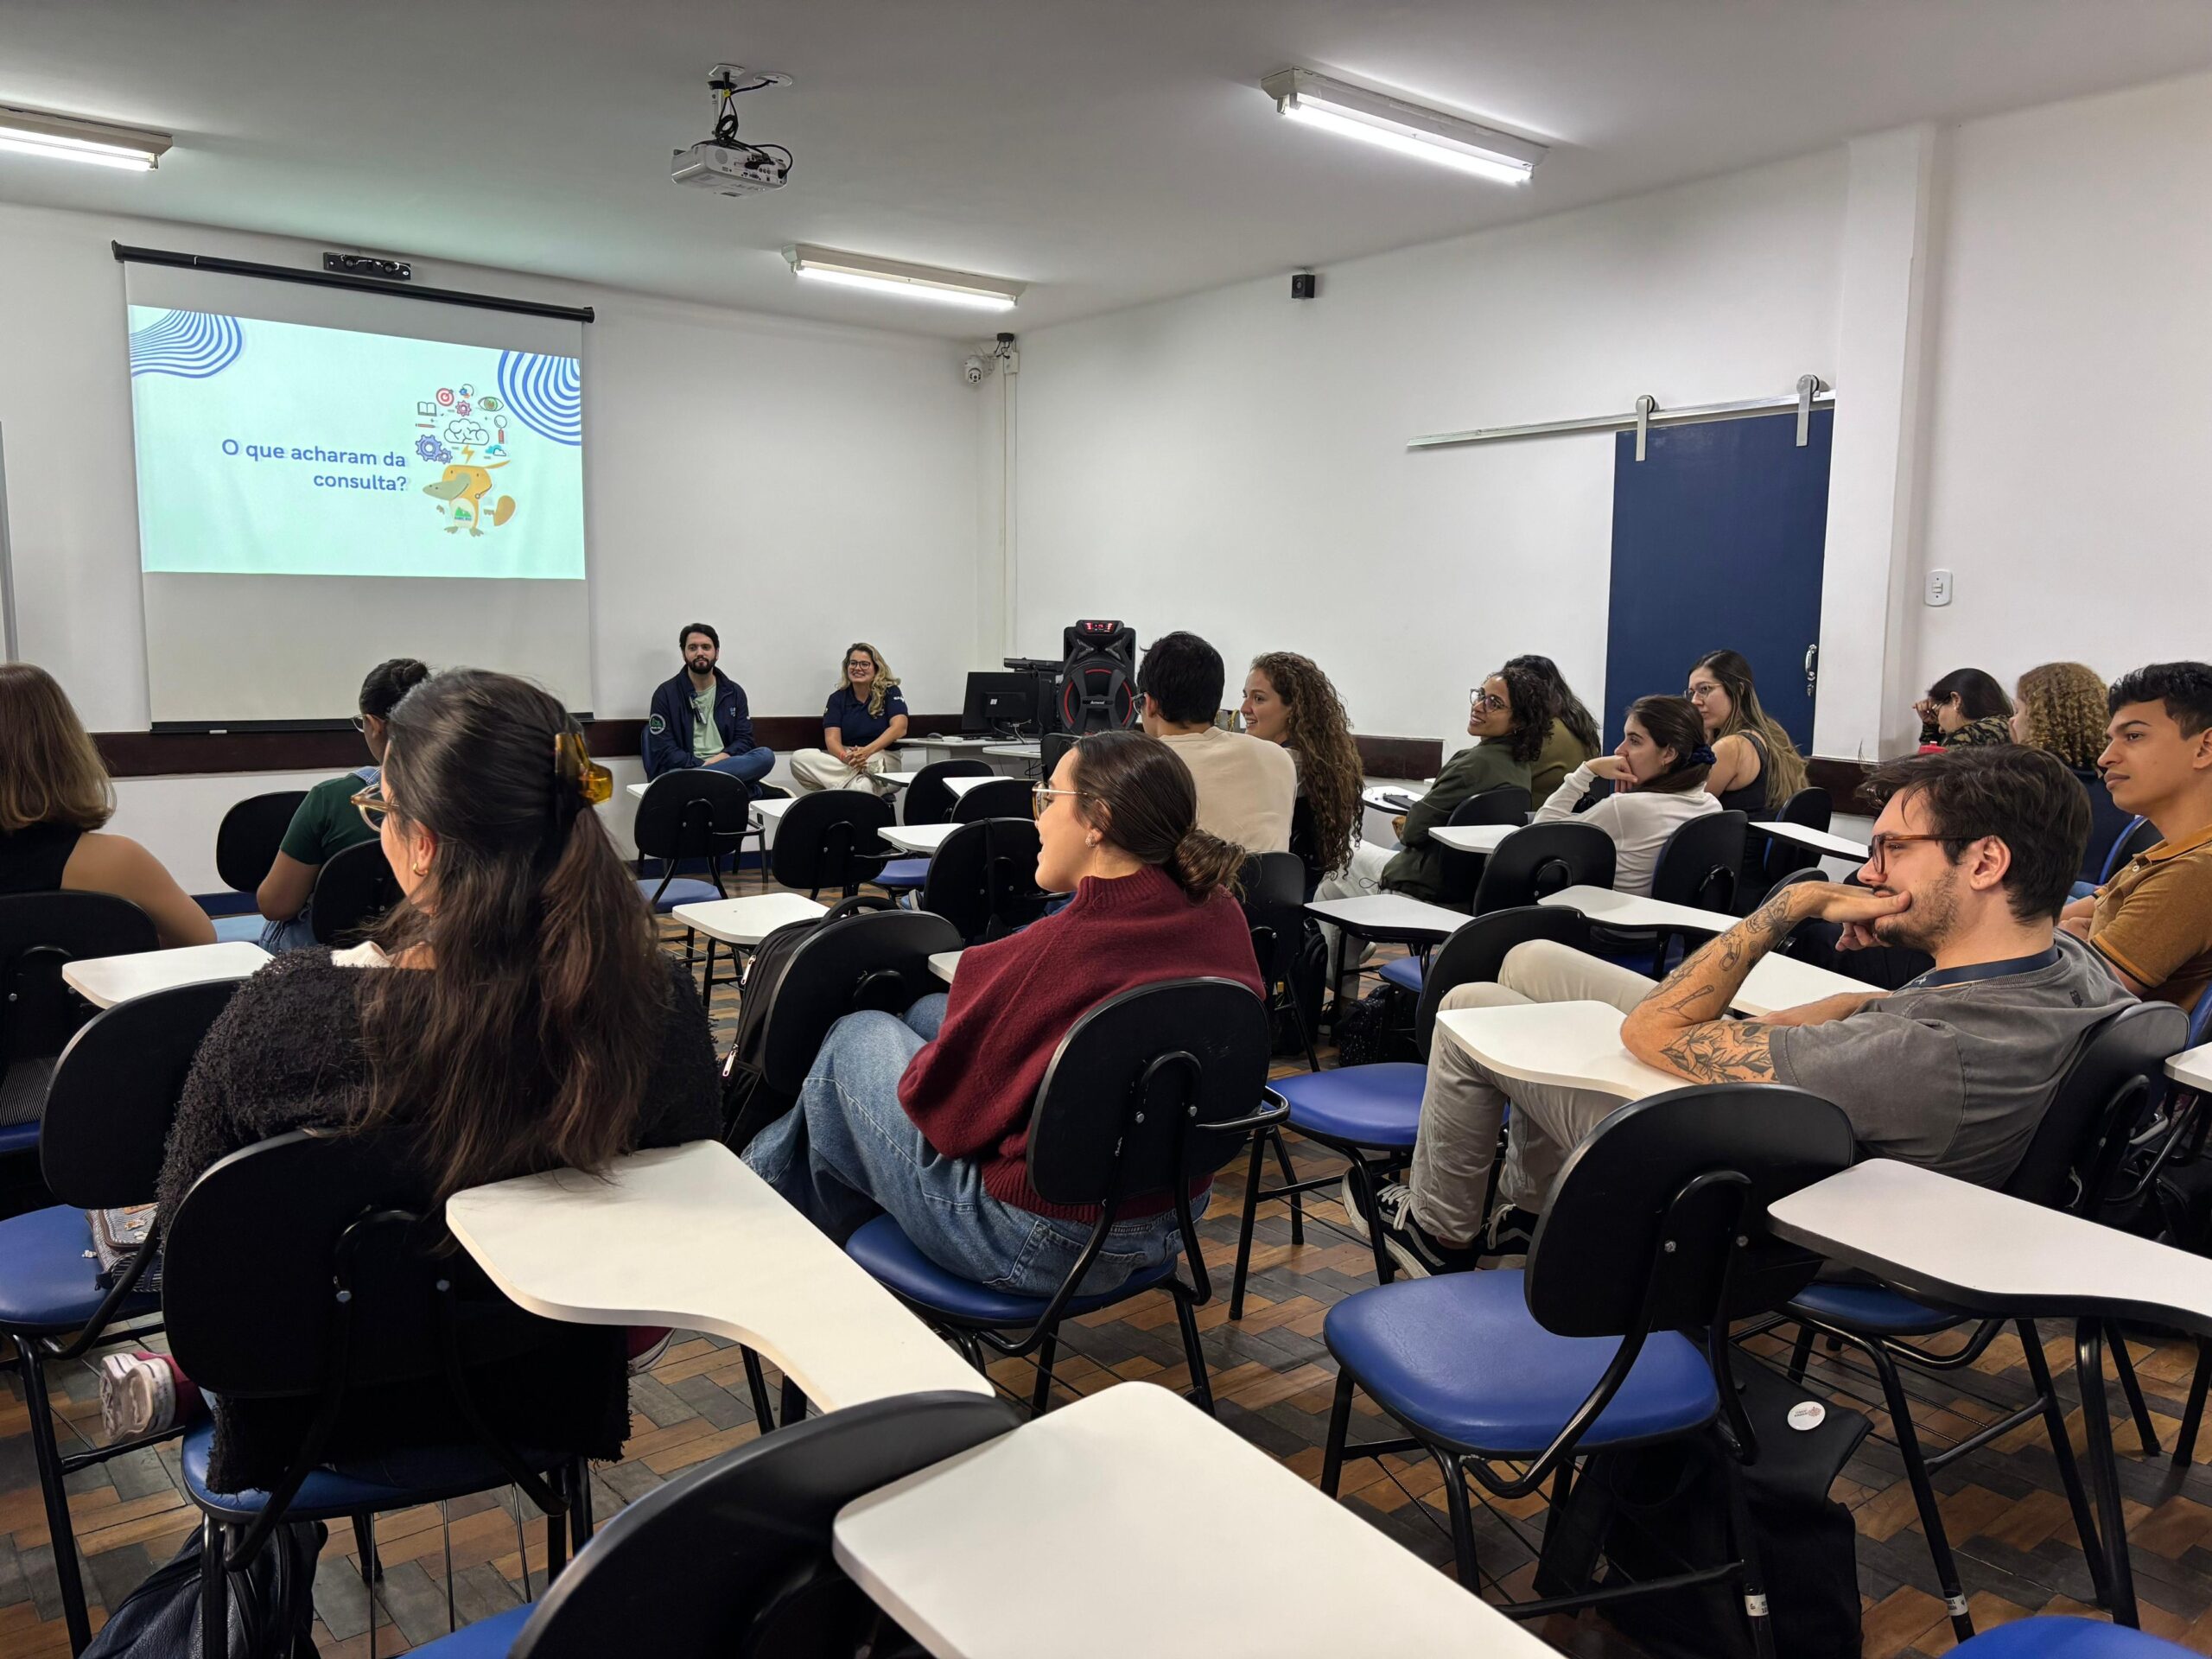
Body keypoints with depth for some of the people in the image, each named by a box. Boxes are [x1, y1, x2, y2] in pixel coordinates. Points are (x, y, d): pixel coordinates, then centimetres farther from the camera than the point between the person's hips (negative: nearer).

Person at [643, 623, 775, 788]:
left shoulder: (734, 692, 14)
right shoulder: (666, 693, 4)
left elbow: (744, 740, 10)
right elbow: (664, 751, -3)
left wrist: (722, 758, -13)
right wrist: (704, 766, -16)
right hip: (684, 770, -4)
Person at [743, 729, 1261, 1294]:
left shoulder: (1060, 949, -29)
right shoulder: (1221, 916, -7)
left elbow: (941, 1108, -18)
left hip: (1039, 1247, -8)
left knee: (856, 1037, 13)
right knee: (929, 1012, 21)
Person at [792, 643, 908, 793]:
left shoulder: (890, 692, 2)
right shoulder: (837, 698, 9)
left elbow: (899, 728, -14)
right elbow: (832, 738, -4)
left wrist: (867, 751, -29)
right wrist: (845, 757, -28)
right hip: (842, 762, 5)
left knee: (862, 786, -43)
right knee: (799, 758, -26)